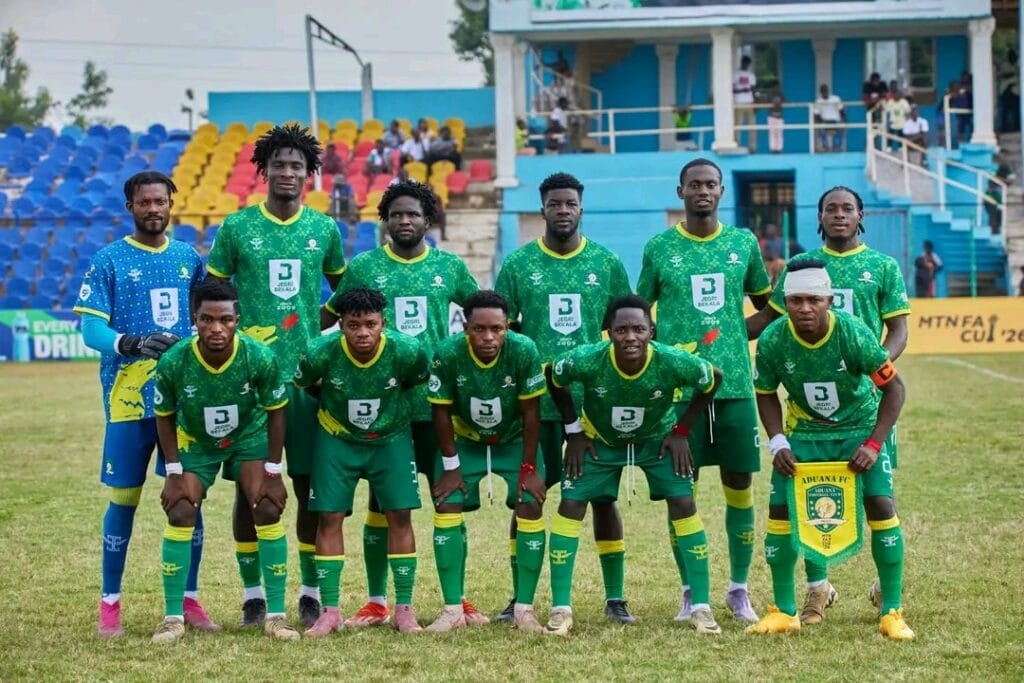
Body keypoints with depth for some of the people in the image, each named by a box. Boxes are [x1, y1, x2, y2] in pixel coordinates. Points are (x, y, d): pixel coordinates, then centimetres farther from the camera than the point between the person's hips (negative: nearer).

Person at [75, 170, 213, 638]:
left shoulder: (188, 258, 11)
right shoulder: (109, 261, -1)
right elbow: (91, 328, -8)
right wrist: (133, 344, -25)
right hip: (129, 401, -3)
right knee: (124, 498, 1)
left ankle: (189, 600, 15)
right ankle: (110, 605, 11)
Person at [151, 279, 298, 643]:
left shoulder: (261, 358, -31)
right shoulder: (173, 363, -30)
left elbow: (275, 411, -14)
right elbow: (165, 416, -11)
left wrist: (273, 472, -13)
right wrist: (174, 472, -13)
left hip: (249, 436, 0)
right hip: (195, 441, 0)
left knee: (269, 511, -12)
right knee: (180, 515, -11)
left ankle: (276, 615, -4)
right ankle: (173, 617, -1)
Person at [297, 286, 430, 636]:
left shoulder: (407, 351, -26)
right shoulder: (320, 353, -27)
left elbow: (416, 380, -2)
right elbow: (304, 384, -4)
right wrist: (335, 405, 4)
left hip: (391, 438, 0)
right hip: (336, 437, 0)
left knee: (400, 515, -5)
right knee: (329, 517, -4)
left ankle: (404, 609, 4)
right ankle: (330, 611, 3)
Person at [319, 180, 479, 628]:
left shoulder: (451, 267, 6)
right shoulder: (364, 267, 2)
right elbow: (328, 316, 11)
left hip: (437, 403, 1)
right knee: (381, 502, 5)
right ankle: (376, 603, 12)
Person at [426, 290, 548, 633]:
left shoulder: (524, 351, -29)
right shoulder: (447, 354, -29)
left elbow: (530, 413, -18)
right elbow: (442, 412, -16)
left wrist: (529, 468, -14)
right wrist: (450, 467, -11)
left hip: (514, 440, 0)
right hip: (464, 440, 1)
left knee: (531, 507, -13)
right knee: (446, 507, -10)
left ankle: (525, 609, -6)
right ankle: (453, 610, -3)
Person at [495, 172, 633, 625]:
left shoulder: (607, 263, 4)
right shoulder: (518, 264, 2)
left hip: (595, 398, 0)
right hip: (535, 400, 0)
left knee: (602, 494, 3)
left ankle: (615, 597, 11)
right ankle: (519, 597, 13)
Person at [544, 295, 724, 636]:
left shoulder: (674, 363, -34)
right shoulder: (586, 360, -34)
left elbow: (713, 381, -11)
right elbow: (554, 380, -10)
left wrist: (681, 431, -10)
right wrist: (574, 431, -8)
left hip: (657, 438, 0)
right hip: (599, 439, 0)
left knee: (684, 504, -12)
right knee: (570, 505, -10)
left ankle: (701, 608, -3)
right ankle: (560, 610, -1)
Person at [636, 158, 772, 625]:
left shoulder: (743, 243, 7)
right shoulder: (659, 248, 3)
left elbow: (767, 305, 18)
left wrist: (742, 339, 2)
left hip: (735, 384, 1)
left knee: (740, 487, 3)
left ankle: (739, 590, 13)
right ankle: (690, 591, 11)